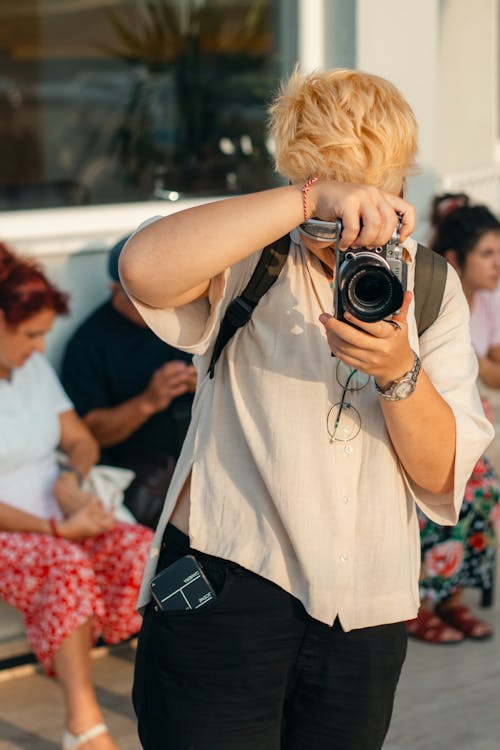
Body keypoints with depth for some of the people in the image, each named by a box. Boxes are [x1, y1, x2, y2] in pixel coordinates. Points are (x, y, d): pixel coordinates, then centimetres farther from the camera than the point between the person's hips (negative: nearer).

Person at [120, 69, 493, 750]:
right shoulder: (248, 265, -3)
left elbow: (443, 476, 1)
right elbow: (145, 267, -28)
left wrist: (400, 373, -18)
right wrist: (310, 199, -29)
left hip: (366, 613, 4)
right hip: (225, 590, -4)